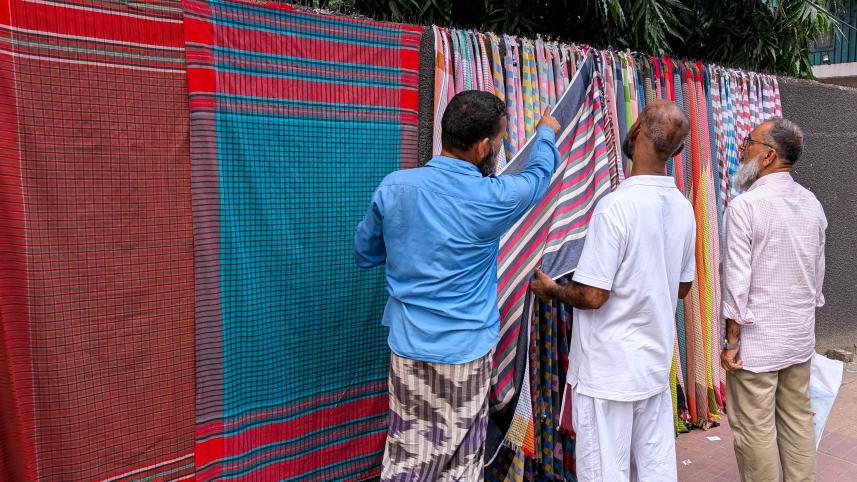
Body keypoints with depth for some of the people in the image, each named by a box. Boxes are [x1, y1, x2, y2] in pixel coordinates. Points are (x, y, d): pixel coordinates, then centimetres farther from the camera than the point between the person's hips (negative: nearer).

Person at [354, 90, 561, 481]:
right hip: (463, 353, -3)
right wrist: (547, 132, 29)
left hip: (407, 348, 3)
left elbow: (364, 254, 8)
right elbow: (539, 174, 10)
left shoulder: (393, 187, -6)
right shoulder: (492, 198, -13)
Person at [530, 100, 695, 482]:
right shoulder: (684, 208, 2)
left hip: (608, 372, -7)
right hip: (656, 365, 7)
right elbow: (682, 287, 13)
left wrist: (551, 290, -2)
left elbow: (592, 296, -20)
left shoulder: (617, 204, -21)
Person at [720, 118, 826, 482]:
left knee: (754, 429, 3)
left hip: (758, 340, -7)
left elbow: (737, 280, -17)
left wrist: (732, 339, -9)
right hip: (801, 337, 7)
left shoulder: (745, 206, -16)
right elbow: (818, 272, 11)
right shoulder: (812, 204, 5)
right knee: (798, 421, 15)